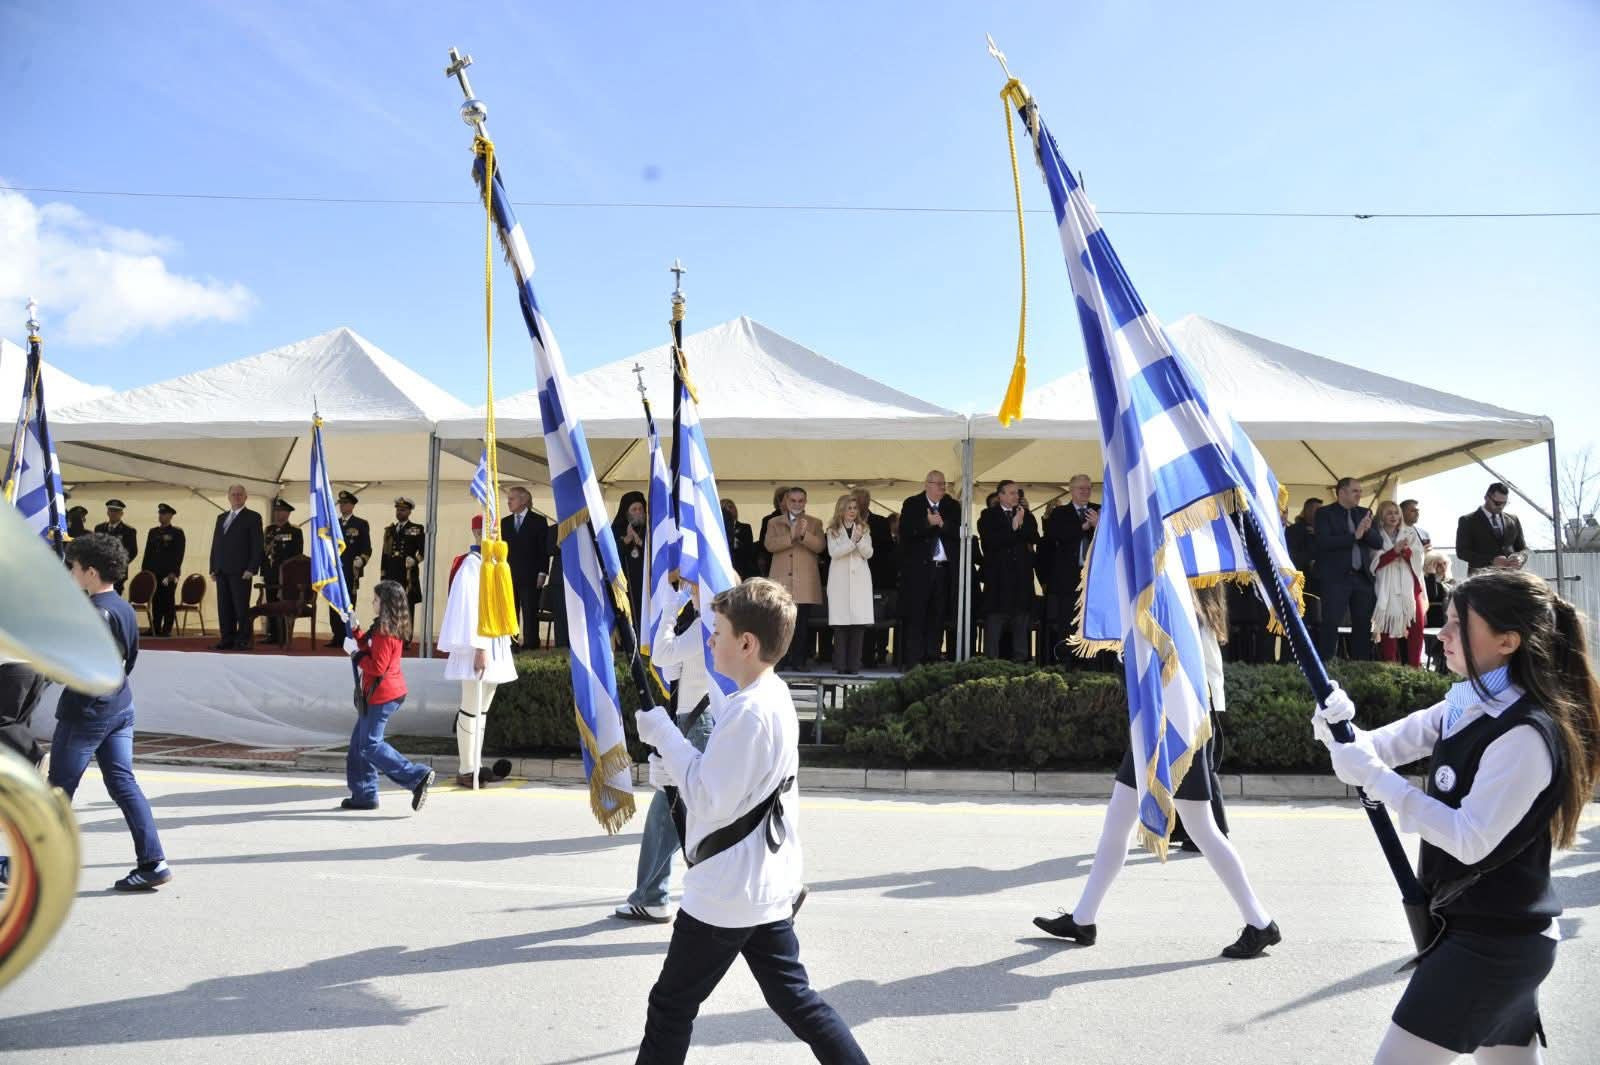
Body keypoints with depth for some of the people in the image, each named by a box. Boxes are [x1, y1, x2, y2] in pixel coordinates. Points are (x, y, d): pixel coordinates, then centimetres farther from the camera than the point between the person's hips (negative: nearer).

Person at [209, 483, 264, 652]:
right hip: (222, 571, 6)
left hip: (240, 571, -6)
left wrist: (251, 569, -13)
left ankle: (243, 640, -3)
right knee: (224, 607, 4)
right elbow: (215, 544, 19)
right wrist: (213, 568, 10)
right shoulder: (221, 518, 20)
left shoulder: (253, 517, 1)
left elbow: (257, 545, -5)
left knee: (241, 607, -6)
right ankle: (227, 639, 8)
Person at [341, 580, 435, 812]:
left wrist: (354, 652, -14)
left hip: (381, 695, -10)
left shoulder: (385, 632, -20)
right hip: (379, 694, 10)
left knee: (370, 745, -6)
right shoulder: (391, 628, 11)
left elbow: (377, 667, -23)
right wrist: (354, 629, 16)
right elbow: (369, 649, 20)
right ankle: (363, 795, 21)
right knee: (359, 742, 15)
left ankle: (417, 777, -10)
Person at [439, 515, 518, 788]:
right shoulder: (471, 564, -13)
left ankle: (476, 765, 19)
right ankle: (466, 770, 3)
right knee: (471, 709, -3)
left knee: (482, 708, 12)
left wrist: (500, 648, 14)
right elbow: (469, 607, -18)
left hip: (494, 645, 9)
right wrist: (479, 648, -22)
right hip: (478, 646, -9)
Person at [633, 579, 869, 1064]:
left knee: (671, 1005, 8)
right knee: (792, 995, 18)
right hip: (768, 886, 9)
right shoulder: (776, 696, 6)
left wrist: (664, 735, -15)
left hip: (726, 893, -9)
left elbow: (710, 801, -22)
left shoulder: (748, 710, -24)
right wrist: (675, 767, 3)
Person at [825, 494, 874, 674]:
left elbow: (869, 553, 3)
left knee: (859, 622, -6)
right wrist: (852, 541, -14)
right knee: (840, 622, -5)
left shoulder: (864, 529, 12)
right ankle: (840, 664, -2)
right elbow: (833, 552, -6)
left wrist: (860, 539, -13)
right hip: (840, 578, -1)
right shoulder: (833, 530, 8)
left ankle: (854, 664, -2)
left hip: (860, 579, 1)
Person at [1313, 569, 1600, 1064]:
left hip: (1492, 942, -9)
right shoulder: (1465, 706, 7)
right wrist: (1339, 729, -17)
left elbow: (1471, 841, -25)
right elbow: (1381, 746, 5)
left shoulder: (1525, 735, -21)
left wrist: (1374, 777, -27)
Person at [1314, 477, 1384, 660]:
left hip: (1362, 577, 6)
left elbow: (1379, 543, 9)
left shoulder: (1364, 513, 15)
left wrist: (1367, 530, -11)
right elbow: (1324, 542, -16)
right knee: (1330, 626, -8)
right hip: (1335, 578, -6)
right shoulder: (1324, 513, -2)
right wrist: (1354, 536, -18)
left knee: (1364, 627, 8)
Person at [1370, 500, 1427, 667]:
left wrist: (1406, 550, -17)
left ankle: (1414, 668, 4)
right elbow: (1375, 563, -7)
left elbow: (1419, 558, 3)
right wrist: (1395, 550, -19)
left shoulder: (1410, 533, 13)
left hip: (1410, 588, 3)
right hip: (1387, 591, -3)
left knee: (1415, 628, -2)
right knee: (1389, 629, -6)